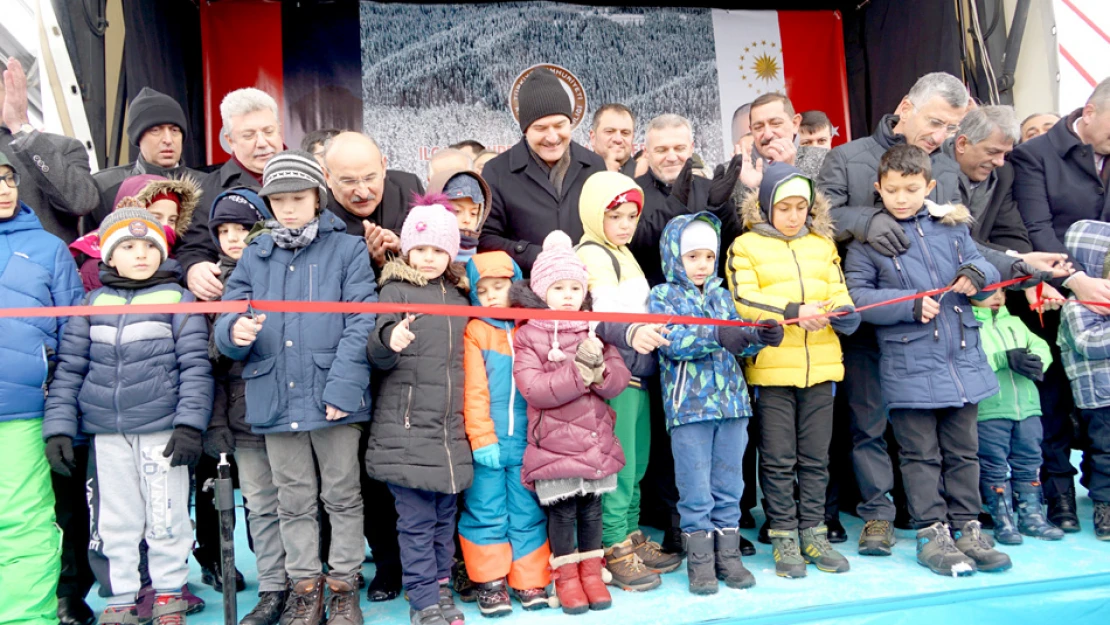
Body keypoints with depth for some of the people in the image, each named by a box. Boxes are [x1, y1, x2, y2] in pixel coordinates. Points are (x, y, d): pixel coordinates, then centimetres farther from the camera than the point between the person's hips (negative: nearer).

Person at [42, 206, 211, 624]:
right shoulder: (93, 303, 10)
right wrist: (59, 427, 3)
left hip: (161, 428, -3)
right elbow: (69, 368, 9)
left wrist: (189, 424, -11)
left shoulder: (178, 299, 1)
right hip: (105, 433, 3)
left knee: (166, 516, 5)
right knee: (113, 520, 10)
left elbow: (195, 366, -4)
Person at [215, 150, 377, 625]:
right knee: (294, 501, 14)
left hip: (334, 400, -3)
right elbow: (226, 321, 6)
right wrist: (235, 331, -19)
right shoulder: (254, 257, 11)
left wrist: (342, 386, -17)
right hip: (276, 399, 3)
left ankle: (344, 585, 24)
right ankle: (304, 587, 28)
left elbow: (360, 324, -8)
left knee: (342, 496, 9)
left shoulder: (347, 251, 0)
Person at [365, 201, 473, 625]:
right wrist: (389, 341, -32)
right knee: (416, 519, 0)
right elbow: (376, 356, -10)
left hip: (450, 433, 5)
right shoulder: (396, 291, -1)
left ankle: (440, 587, 28)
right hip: (406, 429, -5)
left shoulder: (458, 299, 15)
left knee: (444, 515, 13)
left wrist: (466, 422, 18)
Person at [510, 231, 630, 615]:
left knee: (591, 508, 12)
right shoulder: (528, 336, -6)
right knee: (563, 510, 3)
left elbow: (619, 380, 1)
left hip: (597, 441, 4)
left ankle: (591, 572, 28)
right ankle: (566, 577, 21)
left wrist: (598, 369, -20)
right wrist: (579, 372, -21)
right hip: (554, 443, -3)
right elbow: (534, 389, -18)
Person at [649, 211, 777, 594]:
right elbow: (672, 341, -16)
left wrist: (760, 336, -12)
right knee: (696, 490, 3)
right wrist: (716, 336, -28)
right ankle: (700, 562, 15)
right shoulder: (663, 295, 0)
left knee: (729, 486, 12)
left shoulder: (721, 295, 14)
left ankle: (728, 555, 23)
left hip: (731, 402, 5)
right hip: (689, 406, -4)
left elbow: (739, 341, 9)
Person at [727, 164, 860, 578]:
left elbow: (839, 293, 11)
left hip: (820, 367, 4)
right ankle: (784, 539, 16)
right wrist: (794, 311, -22)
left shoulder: (823, 245, 15)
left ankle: (813, 533, 24)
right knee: (778, 460, 4)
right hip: (771, 369, -4)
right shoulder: (745, 246, 1)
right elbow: (744, 301, -11)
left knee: (815, 458, 12)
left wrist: (844, 313, -12)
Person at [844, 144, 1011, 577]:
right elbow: (856, 296, -10)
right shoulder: (867, 240, -3)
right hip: (909, 367, -4)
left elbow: (985, 268, 14)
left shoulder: (952, 226, 8)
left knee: (963, 451, 13)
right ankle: (931, 533, 15)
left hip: (963, 359, 4)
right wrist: (911, 304, -18)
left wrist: (977, 275, -10)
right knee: (921, 455, 5)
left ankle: (966, 528, 25)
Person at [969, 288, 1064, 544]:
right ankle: (1003, 521, 10)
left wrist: (1034, 359, -13)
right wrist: (1004, 359, -21)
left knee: (1029, 463, 12)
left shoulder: (1015, 323, 18)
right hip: (988, 410, -6)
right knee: (994, 466, 1)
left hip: (1027, 407, 6)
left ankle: (1032, 516, 23)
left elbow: (1041, 347, 9)